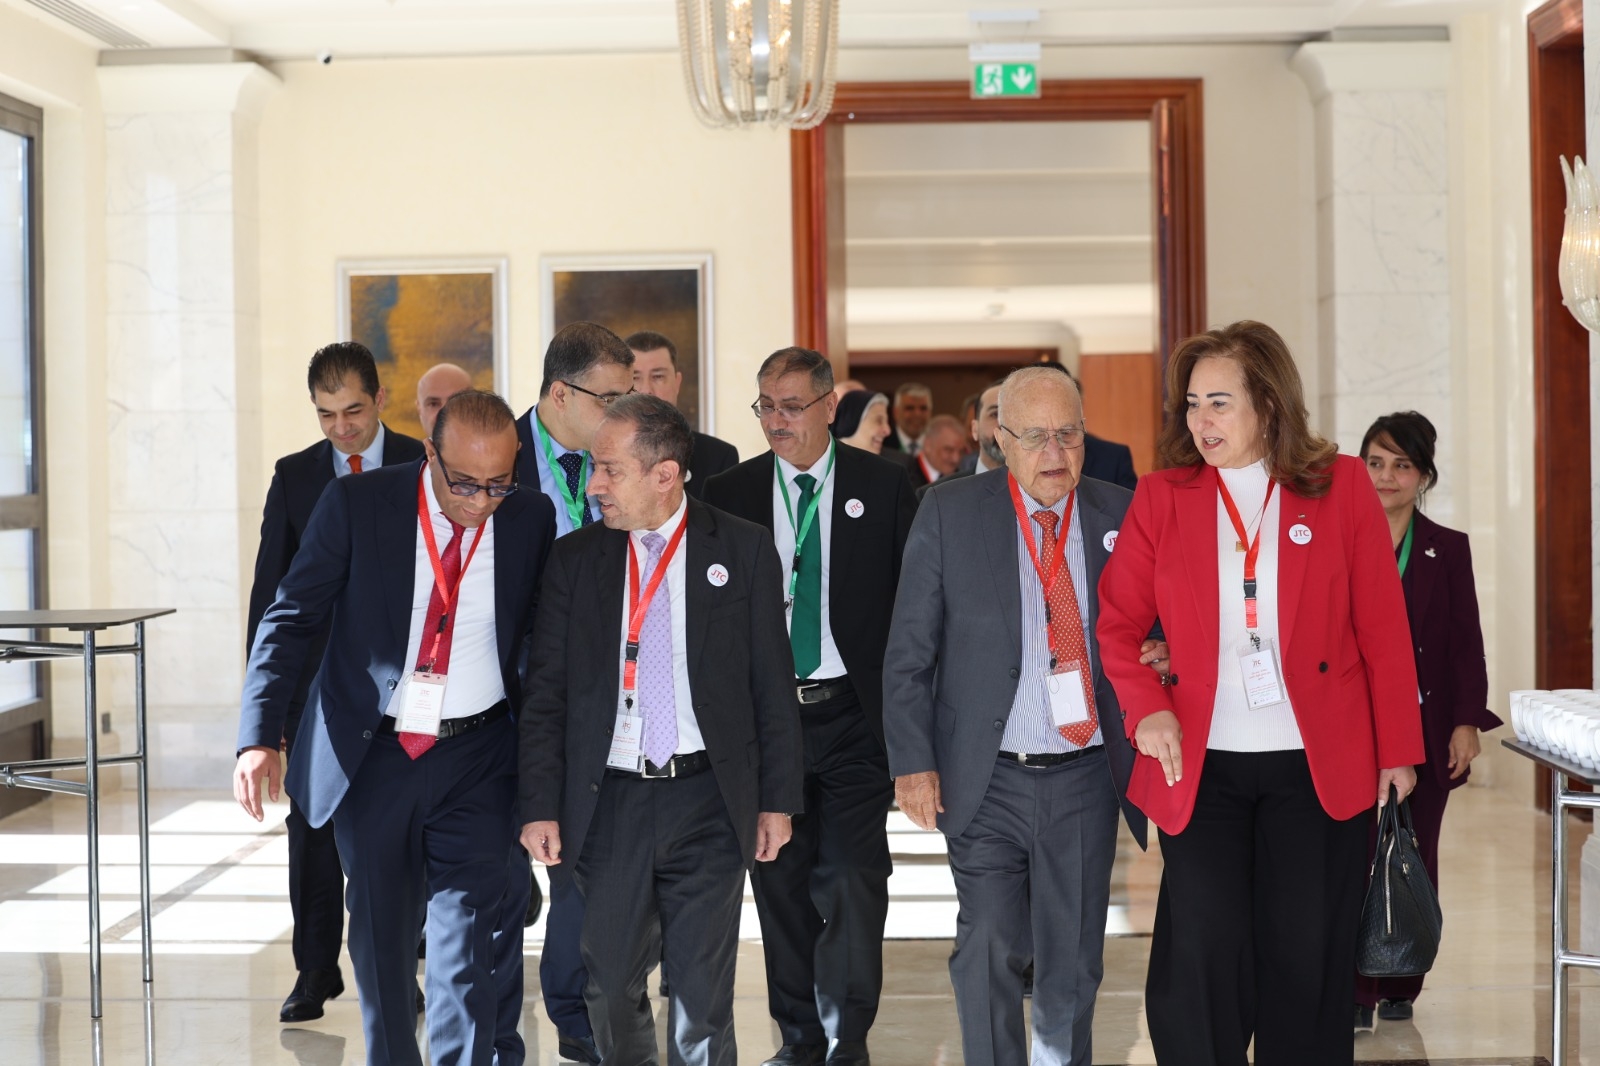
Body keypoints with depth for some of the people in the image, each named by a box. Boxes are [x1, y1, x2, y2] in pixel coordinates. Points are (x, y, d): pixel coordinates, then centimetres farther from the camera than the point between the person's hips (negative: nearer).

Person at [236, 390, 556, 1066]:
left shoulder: (532, 520, -3)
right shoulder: (356, 504, -9)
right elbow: (291, 619, -8)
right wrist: (259, 737, -17)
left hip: (476, 761, 0)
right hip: (370, 756, 0)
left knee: (473, 939, -9)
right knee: (380, 934, 13)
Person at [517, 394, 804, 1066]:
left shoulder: (742, 550, 1)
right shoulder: (574, 558, 5)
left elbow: (773, 686, 2)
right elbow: (545, 694, 5)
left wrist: (778, 800, 0)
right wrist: (540, 808, -2)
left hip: (707, 804, -2)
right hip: (607, 804, 2)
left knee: (703, 994, 3)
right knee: (611, 987, 9)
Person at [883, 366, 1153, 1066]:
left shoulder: (1121, 516, 2)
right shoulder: (949, 513, -2)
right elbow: (908, 651, -1)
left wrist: (1157, 656, -9)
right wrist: (912, 761, -8)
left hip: (1086, 777, 2)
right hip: (988, 779, -2)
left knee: (1073, 961, 11)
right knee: (989, 951, -6)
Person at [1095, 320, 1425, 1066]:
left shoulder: (1342, 486, 0)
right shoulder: (1162, 497, 3)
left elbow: (1384, 629, 1)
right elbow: (1116, 621, 5)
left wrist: (1398, 749, 0)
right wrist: (1145, 708, -11)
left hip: (1319, 768, 0)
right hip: (1201, 767, 1)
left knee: (1308, 958, 7)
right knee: (1203, 958, 2)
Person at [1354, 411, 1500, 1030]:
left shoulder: (1448, 549, 5)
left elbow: (1466, 642, 5)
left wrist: (1467, 722, -3)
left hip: (1425, 729, 1)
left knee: (1414, 859, 7)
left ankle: (1400, 987, 19)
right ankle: (1357, 991, -2)